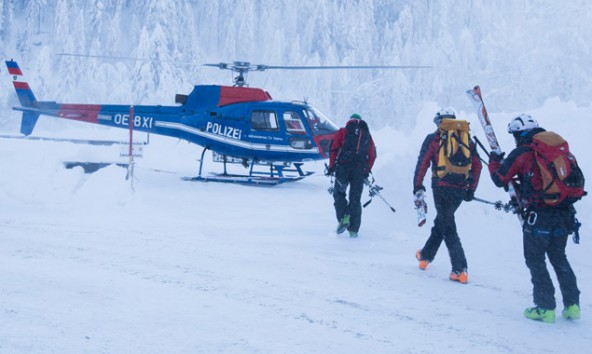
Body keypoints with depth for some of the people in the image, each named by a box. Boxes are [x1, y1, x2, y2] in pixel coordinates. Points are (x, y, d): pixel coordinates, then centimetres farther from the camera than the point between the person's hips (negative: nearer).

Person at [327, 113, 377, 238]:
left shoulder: (343, 132, 9)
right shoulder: (367, 134, 18)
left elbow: (334, 149, -1)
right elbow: (372, 155, 15)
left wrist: (331, 166, 2)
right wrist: (367, 171, 19)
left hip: (343, 168, -2)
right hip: (360, 170, 3)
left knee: (339, 193, 11)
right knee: (355, 199, 7)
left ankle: (343, 218, -11)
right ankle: (354, 229, 5)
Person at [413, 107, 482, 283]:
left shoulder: (433, 139, 2)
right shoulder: (466, 139, 12)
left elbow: (423, 163, -5)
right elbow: (477, 165, 9)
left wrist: (418, 186, 1)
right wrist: (471, 189, 14)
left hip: (441, 187, -3)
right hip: (460, 189, 4)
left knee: (448, 227, 2)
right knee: (441, 221, 21)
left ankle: (460, 270, -1)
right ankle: (426, 254, 25)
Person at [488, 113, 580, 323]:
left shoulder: (521, 153, -6)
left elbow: (500, 180, -1)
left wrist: (494, 162, 21)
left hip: (539, 215, -6)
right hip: (564, 213, 6)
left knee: (535, 260, 7)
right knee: (559, 258, 19)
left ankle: (546, 308, 4)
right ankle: (572, 305, 17)